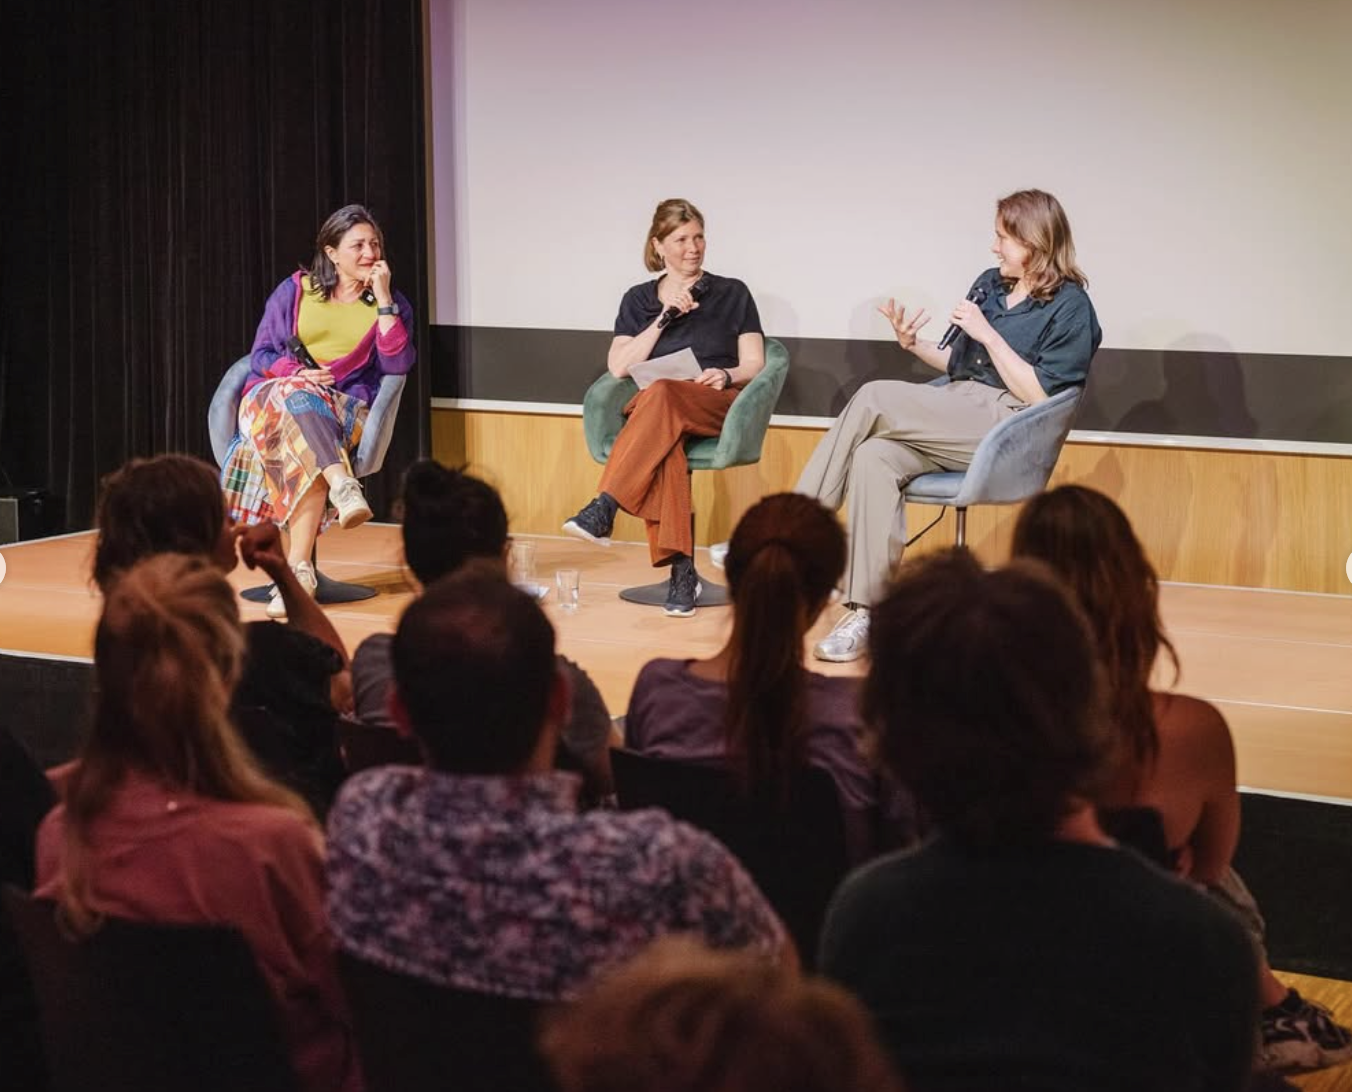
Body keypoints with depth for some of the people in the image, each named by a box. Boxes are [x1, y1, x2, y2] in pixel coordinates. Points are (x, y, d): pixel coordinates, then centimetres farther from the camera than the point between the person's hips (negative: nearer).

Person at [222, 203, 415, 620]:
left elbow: (398, 364, -4)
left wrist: (383, 299, -7)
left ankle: (298, 568, -44)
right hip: (273, 395, 0)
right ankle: (342, 485, -62)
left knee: (304, 448, -37)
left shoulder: (390, 302, 12)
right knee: (299, 399, -39)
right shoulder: (295, 291, 11)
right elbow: (261, 356, 9)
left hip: (344, 409, 0)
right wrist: (297, 373, -12)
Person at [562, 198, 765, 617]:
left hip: (719, 408, -1)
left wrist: (727, 375, -14)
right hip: (653, 411, 1)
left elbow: (754, 365, 8)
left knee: (662, 393, -39)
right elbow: (619, 367, 6)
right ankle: (681, 570, -47)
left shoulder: (732, 294, 14)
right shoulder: (638, 300, 18)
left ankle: (604, 508, -47)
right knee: (662, 441, -40)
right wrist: (665, 317, -1)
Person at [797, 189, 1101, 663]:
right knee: (872, 458, -27)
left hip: (1004, 428, -7)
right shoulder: (990, 285, 19)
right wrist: (914, 344, 6)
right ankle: (864, 614, -33)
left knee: (875, 398, -23)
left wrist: (986, 333, -12)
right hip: (955, 417, 7)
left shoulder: (1070, 307, -2)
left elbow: (1038, 396, -10)